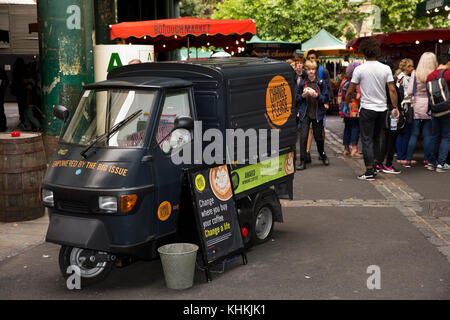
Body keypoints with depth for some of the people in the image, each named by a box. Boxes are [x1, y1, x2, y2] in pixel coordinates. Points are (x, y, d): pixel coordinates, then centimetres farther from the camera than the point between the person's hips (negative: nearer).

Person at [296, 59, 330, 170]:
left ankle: (322, 155, 38)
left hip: (317, 114, -1)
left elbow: (326, 99, -1)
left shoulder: (321, 83, 0)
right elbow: (297, 98, 10)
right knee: (303, 137, -8)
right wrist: (303, 96, -10)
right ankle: (303, 162, -3)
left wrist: (317, 95, -18)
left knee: (318, 136, 9)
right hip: (305, 114, 1)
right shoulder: (303, 83, 5)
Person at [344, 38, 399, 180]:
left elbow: (350, 91, -3)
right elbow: (392, 90, -3)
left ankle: (370, 171, -3)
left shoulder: (359, 69, -8)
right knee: (376, 138, 19)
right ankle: (375, 166, 23)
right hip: (382, 108, 4)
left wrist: (346, 104, 13)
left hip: (367, 109, -4)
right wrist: (396, 107, 3)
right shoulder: (386, 68, 0)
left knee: (367, 140, 1)